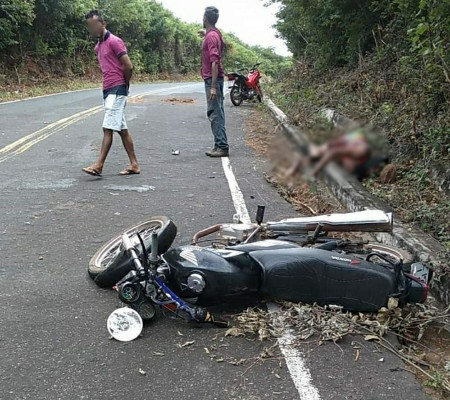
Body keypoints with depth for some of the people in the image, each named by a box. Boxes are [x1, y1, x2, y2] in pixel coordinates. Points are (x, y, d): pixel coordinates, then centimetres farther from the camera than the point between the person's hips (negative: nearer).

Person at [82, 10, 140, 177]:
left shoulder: (114, 41, -9)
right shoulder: (98, 46, 17)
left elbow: (128, 66, -14)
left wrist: (124, 85, 0)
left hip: (117, 90, -9)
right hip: (108, 90, 9)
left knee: (108, 128, -12)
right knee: (122, 129, 8)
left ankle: (99, 165, -13)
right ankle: (134, 164, 12)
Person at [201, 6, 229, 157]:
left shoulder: (211, 36, -15)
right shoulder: (216, 33, 13)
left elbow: (214, 62, -23)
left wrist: (213, 86, -26)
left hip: (212, 79, -10)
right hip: (214, 79, 10)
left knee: (215, 114, -9)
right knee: (216, 113, 10)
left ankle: (222, 147, -9)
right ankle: (220, 146, 14)